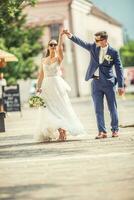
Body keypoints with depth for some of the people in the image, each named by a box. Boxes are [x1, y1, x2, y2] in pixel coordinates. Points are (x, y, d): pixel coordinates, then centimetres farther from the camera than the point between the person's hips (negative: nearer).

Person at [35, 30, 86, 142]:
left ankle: (63, 132, -7)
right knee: (49, 109, 2)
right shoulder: (44, 60, 12)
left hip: (57, 84, -4)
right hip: (47, 86, 4)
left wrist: (61, 36, -30)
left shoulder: (59, 58, 1)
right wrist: (38, 87, 0)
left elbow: (60, 48, -19)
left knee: (60, 107, -7)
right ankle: (48, 133, 6)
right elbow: (41, 74, 11)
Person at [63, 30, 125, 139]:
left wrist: (121, 86, -9)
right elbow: (81, 42, 2)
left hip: (109, 83, -4)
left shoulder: (113, 52, -6)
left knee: (112, 108, 5)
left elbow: (119, 69, -6)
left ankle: (115, 130, 15)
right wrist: (71, 36, -15)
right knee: (98, 109, 2)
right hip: (96, 83, 4)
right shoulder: (93, 47, 5)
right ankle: (102, 132, 4)